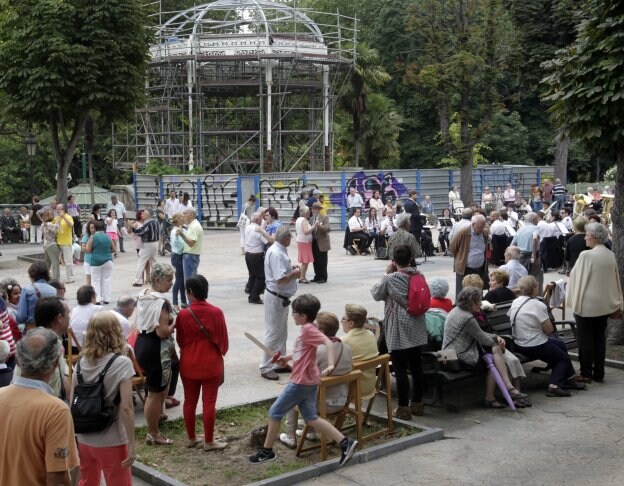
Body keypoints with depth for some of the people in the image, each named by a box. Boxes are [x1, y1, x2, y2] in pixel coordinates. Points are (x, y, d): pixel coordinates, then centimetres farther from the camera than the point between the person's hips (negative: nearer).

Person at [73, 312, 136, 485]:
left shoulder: (82, 362, 0)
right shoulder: (122, 363, -15)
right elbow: (126, 408, -18)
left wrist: (73, 434, 13)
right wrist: (131, 445, -12)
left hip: (84, 439, 5)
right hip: (111, 442, -5)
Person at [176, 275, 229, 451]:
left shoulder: (183, 314, -11)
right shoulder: (216, 312, -13)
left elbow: (180, 341, 2)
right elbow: (223, 339, -3)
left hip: (189, 365, 1)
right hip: (211, 365, -1)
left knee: (189, 401, 14)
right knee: (209, 403, 6)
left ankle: (191, 438, 25)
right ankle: (209, 441, 12)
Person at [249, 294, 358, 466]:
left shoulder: (309, 329, -18)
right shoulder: (307, 329, 11)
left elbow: (328, 343, -32)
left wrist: (330, 365, -42)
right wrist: (288, 358, 29)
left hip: (301, 382, -10)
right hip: (308, 381, 10)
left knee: (275, 413, 4)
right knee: (311, 418, 12)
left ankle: (266, 451, 16)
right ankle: (345, 443, 6)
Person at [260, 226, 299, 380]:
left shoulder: (278, 250, 7)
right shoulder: (276, 253, -24)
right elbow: (280, 279, -29)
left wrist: (290, 268, 8)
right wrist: (294, 274, -14)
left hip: (281, 297, 10)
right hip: (276, 298, -10)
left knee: (282, 333, 19)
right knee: (273, 333, -2)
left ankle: (280, 363, 31)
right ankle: (266, 368, 6)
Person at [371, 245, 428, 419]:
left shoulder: (390, 278, -14)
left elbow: (376, 294, 1)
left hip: (398, 331, -6)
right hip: (417, 328, 6)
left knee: (400, 369, 0)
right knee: (416, 366, 14)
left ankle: (403, 408, 4)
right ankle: (417, 403, 24)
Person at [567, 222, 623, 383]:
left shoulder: (586, 255, -18)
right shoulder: (611, 255, 2)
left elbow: (576, 277, -11)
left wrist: (575, 300, 4)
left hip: (587, 304, -6)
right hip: (605, 304, 6)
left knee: (585, 339, 3)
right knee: (600, 338, 12)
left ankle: (586, 374, 7)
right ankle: (598, 373, 17)